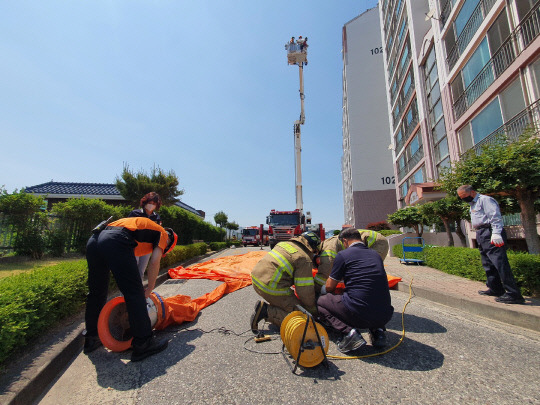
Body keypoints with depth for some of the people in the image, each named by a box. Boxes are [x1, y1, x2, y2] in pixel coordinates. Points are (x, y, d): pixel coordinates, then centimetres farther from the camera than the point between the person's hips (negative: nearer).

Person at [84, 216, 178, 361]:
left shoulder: (143, 224, 37)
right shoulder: (162, 233, 17)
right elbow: (154, 262, 3)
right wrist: (149, 289, 16)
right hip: (116, 241, -9)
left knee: (96, 293, 22)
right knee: (134, 294, -2)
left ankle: (91, 339, 37)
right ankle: (143, 344, 5)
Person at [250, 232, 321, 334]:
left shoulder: (284, 243, 17)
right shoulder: (305, 259, -7)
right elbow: (306, 291, -7)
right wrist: (313, 311, 12)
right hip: (270, 287, -9)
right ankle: (266, 312, -9)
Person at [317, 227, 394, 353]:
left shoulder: (343, 255, -2)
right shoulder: (376, 254, 14)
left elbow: (329, 287, 6)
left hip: (359, 314, -6)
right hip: (385, 316, 7)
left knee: (321, 302, 15)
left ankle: (348, 331, -7)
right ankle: (377, 330, 14)